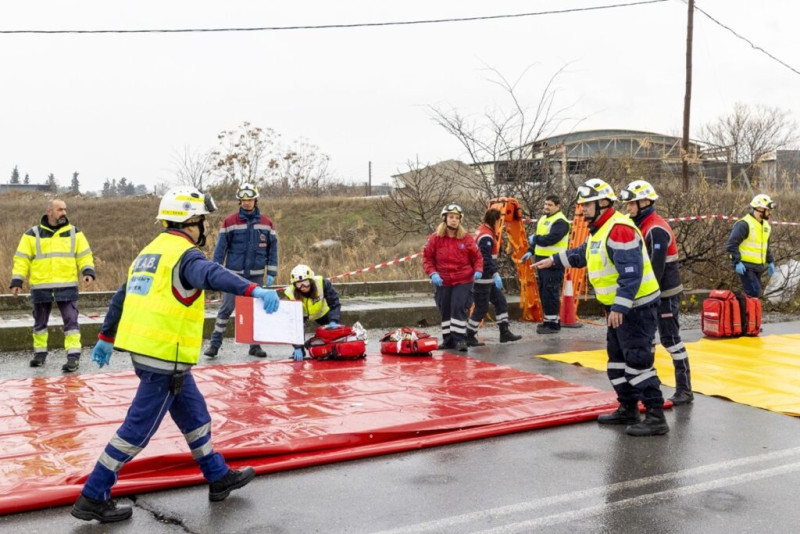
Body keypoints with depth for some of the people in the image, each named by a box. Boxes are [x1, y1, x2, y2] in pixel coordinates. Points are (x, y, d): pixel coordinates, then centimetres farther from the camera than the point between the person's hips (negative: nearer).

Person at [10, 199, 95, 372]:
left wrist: (88, 272, -11)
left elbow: (85, 255, 6)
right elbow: (22, 259, 2)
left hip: (67, 286, 0)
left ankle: (74, 356, -4)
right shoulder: (32, 234, 2)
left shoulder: (74, 233, 6)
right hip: (41, 287, 1)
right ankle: (40, 353, 29)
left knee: (71, 320, -6)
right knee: (40, 322, 13)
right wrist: (17, 281, -5)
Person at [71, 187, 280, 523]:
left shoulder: (151, 251, 16)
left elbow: (121, 297, 22)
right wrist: (253, 290, -49)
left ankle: (219, 478, 31)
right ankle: (92, 499, 9)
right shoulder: (185, 254, -12)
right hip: (165, 357, -10)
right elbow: (212, 276, -35)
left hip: (144, 350, 10)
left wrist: (106, 338, 31)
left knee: (194, 414, 19)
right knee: (138, 429, 0)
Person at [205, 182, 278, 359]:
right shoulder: (229, 222, -3)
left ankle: (255, 345, 17)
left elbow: (272, 249, 7)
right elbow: (220, 248, -1)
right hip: (234, 274, -2)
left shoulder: (267, 223, 3)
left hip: (256, 275, 2)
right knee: (226, 308, -1)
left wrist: (272, 273, 2)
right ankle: (215, 344, 6)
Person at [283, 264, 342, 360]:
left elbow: (334, 304, -27)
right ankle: (299, 352, -4)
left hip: (322, 312, 2)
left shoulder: (323, 283, -36)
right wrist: (297, 347, -38)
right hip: (302, 314, -2)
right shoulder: (291, 295, -36)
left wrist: (333, 321, -43)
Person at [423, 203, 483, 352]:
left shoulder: (466, 238, -2)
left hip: (463, 281, -2)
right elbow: (427, 258, 3)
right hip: (443, 282, 2)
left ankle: (460, 339, -5)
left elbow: (477, 256, 4)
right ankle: (448, 340, 23)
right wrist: (432, 273, -10)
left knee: (459, 308, -12)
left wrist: (478, 270, -13)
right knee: (445, 311, 10)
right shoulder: (435, 238, -2)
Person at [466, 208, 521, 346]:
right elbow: (486, 259, -27)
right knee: (481, 308, -2)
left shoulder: (483, 231, 12)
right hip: (482, 278, -10)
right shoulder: (486, 236, -19)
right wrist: (495, 274, -27)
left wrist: (494, 274, 19)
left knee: (500, 302, 13)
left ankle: (504, 332, 18)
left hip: (488, 278, 10)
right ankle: (470, 338, 6)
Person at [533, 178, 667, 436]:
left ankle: (656, 417, -6)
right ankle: (628, 409, 26)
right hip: (617, 306, 11)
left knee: (637, 360, -10)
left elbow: (631, 273, -27)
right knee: (618, 359, 16)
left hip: (636, 306, -11)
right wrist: (554, 260, 32)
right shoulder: (600, 230, 13)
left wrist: (620, 307, -29)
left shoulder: (620, 229, -21)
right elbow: (582, 254, 31)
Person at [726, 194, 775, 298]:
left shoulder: (766, 226, 14)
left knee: (756, 293, 11)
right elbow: (732, 244, -17)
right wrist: (737, 262, -22)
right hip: (745, 266, -9)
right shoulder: (744, 224, -15)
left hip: (758, 267, 9)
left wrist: (770, 262, 20)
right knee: (754, 293, -16)